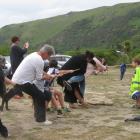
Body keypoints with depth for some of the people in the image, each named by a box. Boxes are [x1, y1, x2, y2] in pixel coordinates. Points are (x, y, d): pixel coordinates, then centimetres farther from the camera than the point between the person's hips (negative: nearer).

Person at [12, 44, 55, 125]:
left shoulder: (34, 55, 10)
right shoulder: (40, 61, -19)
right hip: (22, 82, -10)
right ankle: (41, 119, 5)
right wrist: (46, 77, 6)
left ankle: (38, 115, 30)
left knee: (37, 95, 21)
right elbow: (39, 78, -12)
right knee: (42, 97, -1)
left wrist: (48, 75, 17)